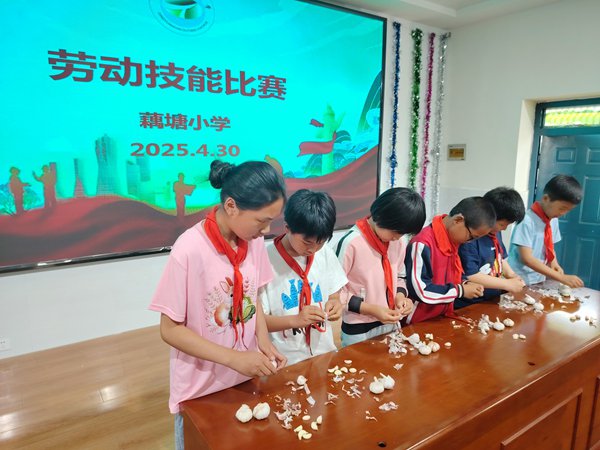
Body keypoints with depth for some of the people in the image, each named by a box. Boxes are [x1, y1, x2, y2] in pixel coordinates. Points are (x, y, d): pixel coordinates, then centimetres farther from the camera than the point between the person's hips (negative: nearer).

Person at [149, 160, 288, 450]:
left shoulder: (254, 240, -9)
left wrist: (263, 341, -11)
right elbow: (170, 329, -18)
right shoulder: (190, 250, -26)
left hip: (245, 379, 5)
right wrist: (234, 358, -24)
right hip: (200, 390, -4)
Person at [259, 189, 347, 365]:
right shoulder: (266, 260, -15)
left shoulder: (325, 253, 0)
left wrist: (334, 304, -11)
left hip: (324, 351, 2)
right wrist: (295, 319, -24)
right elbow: (257, 319, -10)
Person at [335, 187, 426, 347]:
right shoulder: (351, 243, -22)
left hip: (391, 325, 6)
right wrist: (370, 309, -22)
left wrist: (400, 295, -8)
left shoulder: (398, 243, -2)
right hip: (358, 331, -6)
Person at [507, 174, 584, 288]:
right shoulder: (527, 220, -18)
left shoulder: (553, 220, 4)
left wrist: (554, 263, -4)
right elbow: (527, 258, -22)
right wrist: (561, 277, -23)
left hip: (539, 281, 6)